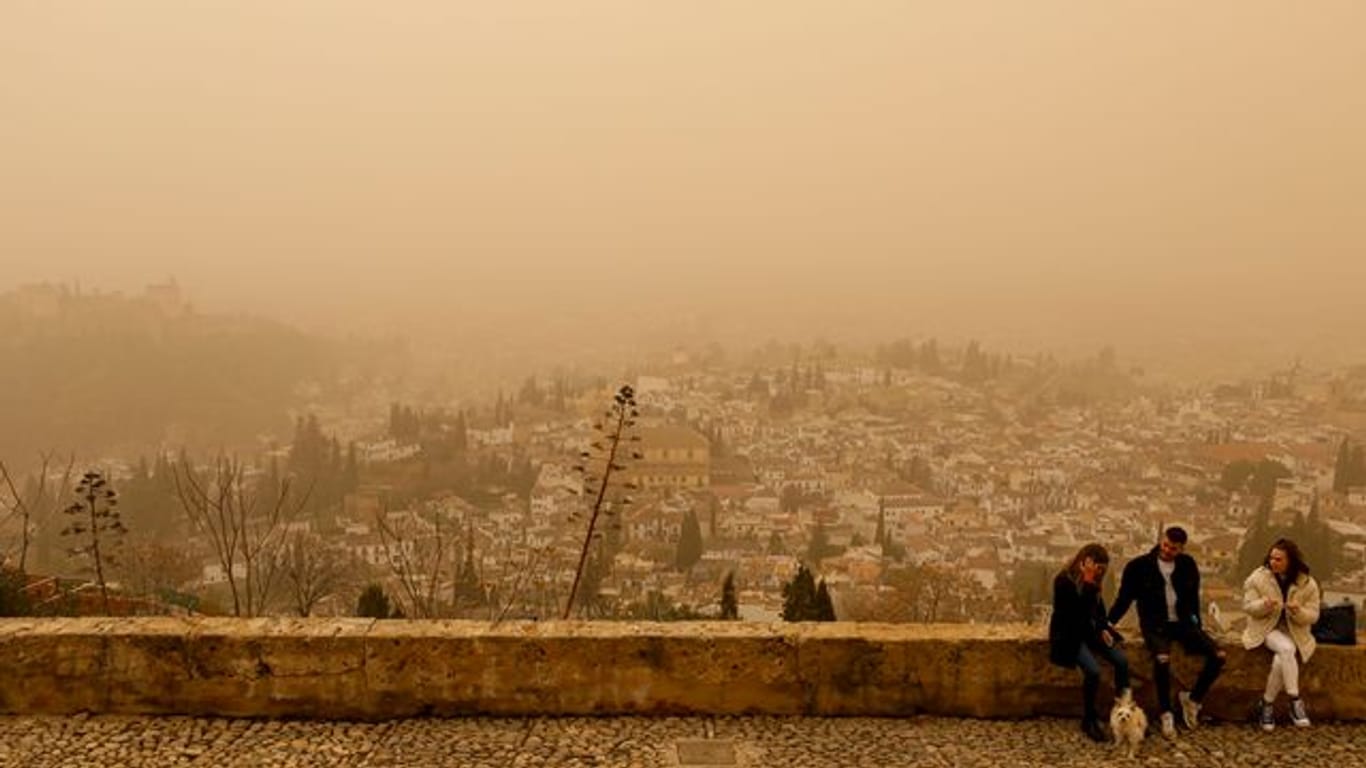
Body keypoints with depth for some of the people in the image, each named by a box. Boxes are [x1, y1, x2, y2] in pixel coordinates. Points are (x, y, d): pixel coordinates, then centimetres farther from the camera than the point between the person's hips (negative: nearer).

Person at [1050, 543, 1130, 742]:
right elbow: (1079, 612, -25)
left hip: (1089, 630, 7)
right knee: (1093, 670, -28)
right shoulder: (1064, 580, -18)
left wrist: (1103, 629, 1)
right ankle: (1089, 720, -9)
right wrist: (1087, 584, -26)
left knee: (1122, 660, -15)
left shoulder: (1092, 582, 5)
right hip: (1069, 634, -7)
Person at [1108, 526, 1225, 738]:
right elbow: (1124, 599, -2)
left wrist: (1196, 623, 10)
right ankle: (1165, 712, -15)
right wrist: (1108, 623, -12)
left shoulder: (1188, 565, 3)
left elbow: (1193, 597, 17)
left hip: (1182, 622, 4)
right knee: (1162, 658, -35)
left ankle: (1193, 698, 6)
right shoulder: (1139, 566, -7)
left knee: (1218, 655, -16)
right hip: (1155, 625, -4)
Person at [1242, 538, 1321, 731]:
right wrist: (1264, 605, -26)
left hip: (1295, 633, 1)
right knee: (1286, 649, -34)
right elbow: (1248, 606, -4)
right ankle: (1295, 701, -30)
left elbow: (1313, 616, -3)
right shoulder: (1258, 577, -5)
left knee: (1281, 659, -31)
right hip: (1266, 629, -1)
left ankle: (1268, 703, -13)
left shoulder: (1308, 584, -4)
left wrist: (1299, 611, -26)